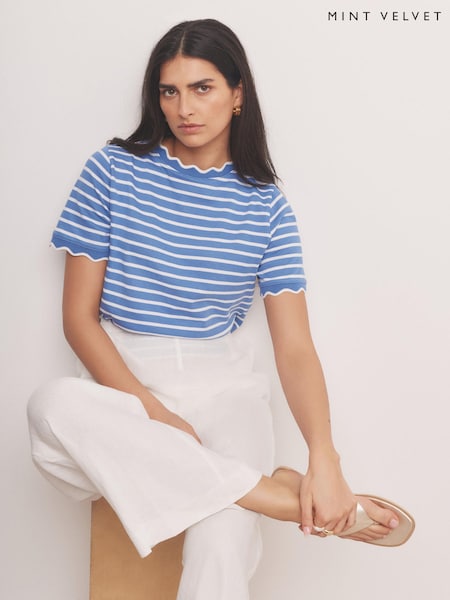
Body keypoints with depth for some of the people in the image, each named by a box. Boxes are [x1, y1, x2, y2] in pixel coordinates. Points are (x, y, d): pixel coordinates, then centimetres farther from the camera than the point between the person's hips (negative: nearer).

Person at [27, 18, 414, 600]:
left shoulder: (264, 205, 2)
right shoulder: (113, 171, 1)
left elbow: (295, 348, -4)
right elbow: (79, 317, -2)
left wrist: (324, 460, -21)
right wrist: (153, 411, -16)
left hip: (223, 384, -2)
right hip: (124, 379, 2)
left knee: (221, 547, -33)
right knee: (51, 405, -36)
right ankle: (276, 492, -28)